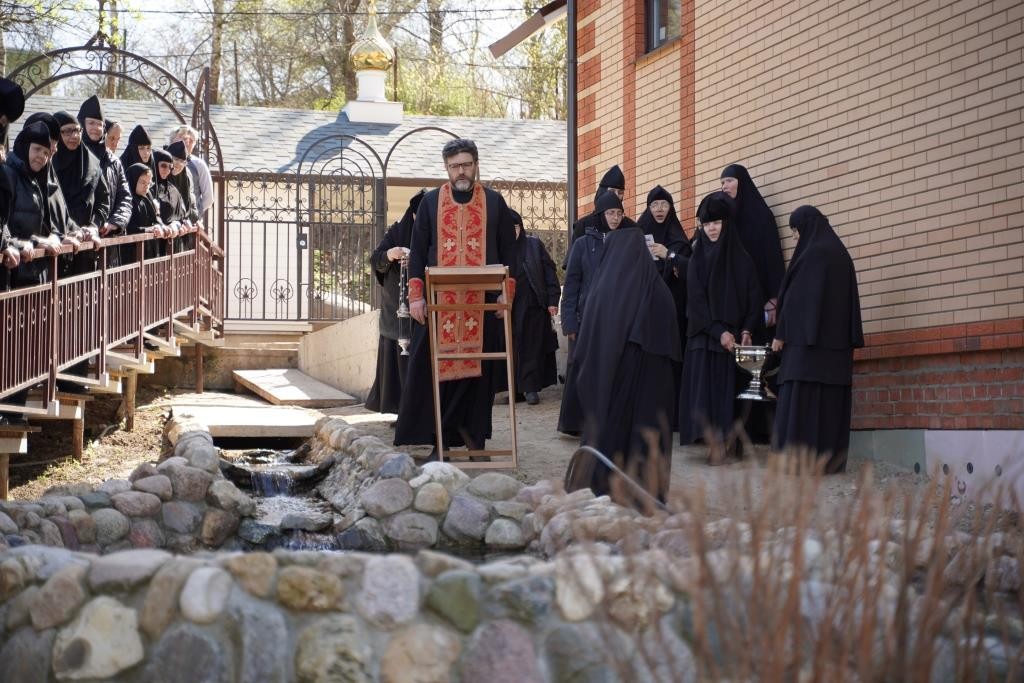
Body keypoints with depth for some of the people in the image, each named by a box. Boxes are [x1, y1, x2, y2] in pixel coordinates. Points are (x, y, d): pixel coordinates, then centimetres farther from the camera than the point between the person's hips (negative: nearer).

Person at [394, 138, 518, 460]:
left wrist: (506, 292, -2)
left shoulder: (494, 202, 9)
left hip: (483, 303, 0)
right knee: (436, 369, -3)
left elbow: (508, 250, 9)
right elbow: (417, 251, 6)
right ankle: (439, 441, 1)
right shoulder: (430, 202, 8)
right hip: (439, 302, 0)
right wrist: (415, 296, -3)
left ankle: (474, 437, 8)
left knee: (478, 370, 1)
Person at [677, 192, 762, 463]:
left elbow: (754, 297, 2)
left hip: (735, 333, -1)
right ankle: (717, 442, -10)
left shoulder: (741, 259, 4)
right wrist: (719, 332, -14)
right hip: (703, 334, 1)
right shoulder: (697, 260, 5)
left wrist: (746, 331, -11)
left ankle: (731, 439, -2)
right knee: (706, 384, -7)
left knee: (731, 386, -4)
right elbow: (696, 301, -3)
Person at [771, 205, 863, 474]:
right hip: (837, 339, 8)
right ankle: (831, 458, 5)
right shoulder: (840, 253, 14)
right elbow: (849, 298, 15)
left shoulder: (811, 253, -10)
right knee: (831, 398, 6)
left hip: (807, 337, -8)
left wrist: (780, 333, -8)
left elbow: (795, 296, -12)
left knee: (801, 399, -7)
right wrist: (849, 338, 16)